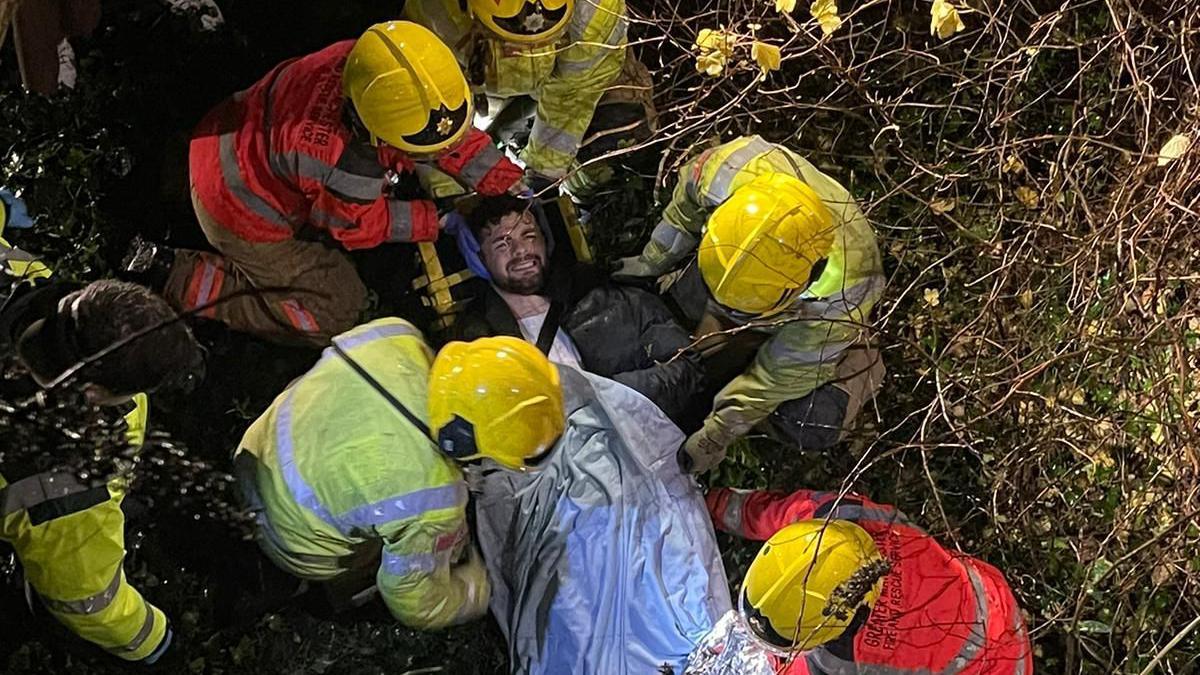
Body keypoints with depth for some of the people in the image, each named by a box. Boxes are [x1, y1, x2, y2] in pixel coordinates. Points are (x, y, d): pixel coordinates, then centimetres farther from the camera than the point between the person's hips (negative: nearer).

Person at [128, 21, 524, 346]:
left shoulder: (370, 67, -25)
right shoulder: (344, 164, -43)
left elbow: (455, 133, -7)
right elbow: (358, 226, -18)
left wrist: (504, 181, -11)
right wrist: (433, 220, -8)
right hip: (244, 209, -8)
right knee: (332, 315, 3)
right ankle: (176, 277, 4)